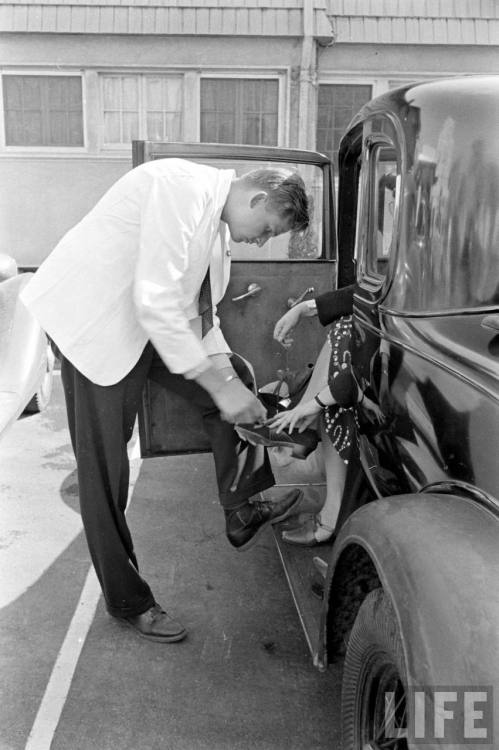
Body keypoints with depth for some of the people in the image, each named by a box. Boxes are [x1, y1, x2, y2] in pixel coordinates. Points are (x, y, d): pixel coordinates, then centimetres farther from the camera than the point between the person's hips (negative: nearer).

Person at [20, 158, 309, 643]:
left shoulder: (217, 221, 7)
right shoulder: (182, 187, -24)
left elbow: (197, 308, 10)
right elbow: (155, 303, -31)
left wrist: (228, 380, -3)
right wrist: (218, 385, -27)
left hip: (155, 323, 9)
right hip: (95, 321, -9)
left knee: (237, 377, 5)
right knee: (105, 470, -2)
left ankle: (244, 512, 14)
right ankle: (127, 602, 14)